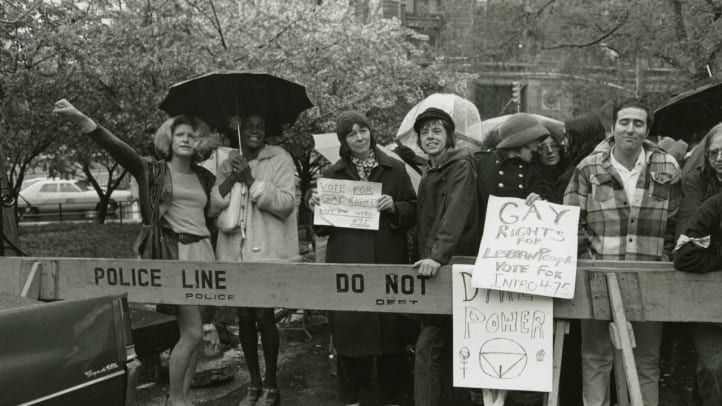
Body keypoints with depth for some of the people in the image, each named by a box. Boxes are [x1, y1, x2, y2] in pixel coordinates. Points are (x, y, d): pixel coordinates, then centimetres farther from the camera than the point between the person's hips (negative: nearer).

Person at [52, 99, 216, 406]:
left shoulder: (205, 178, 14)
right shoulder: (153, 171, 1)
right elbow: (118, 149, -16)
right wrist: (82, 119, -28)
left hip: (202, 254, 5)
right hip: (172, 255, -5)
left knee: (193, 331, 7)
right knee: (192, 332, -9)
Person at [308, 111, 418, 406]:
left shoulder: (395, 169, 7)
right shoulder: (333, 174, 10)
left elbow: (414, 213, 7)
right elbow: (322, 228, 11)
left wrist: (395, 208, -12)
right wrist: (317, 207, -8)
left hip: (388, 262, 0)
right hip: (347, 263, 0)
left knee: (389, 329, 4)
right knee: (347, 327, 0)